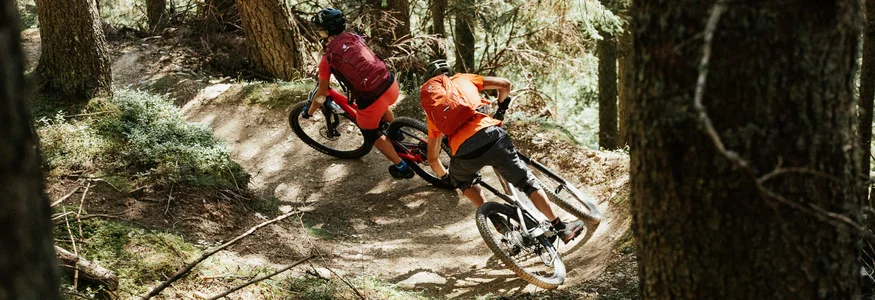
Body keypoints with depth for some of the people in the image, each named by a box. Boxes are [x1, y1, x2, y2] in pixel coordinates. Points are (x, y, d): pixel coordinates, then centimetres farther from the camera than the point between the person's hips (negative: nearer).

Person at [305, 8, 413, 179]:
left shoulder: (327, 58, -4)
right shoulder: (353, 38, 10)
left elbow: (322, 93, 4)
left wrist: (309, 112, 21)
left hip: (372, 99, -5)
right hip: (391, 84, 6)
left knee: (371, 134, 23)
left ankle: (401, 167, 28)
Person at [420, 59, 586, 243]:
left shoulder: (432, 110, 28)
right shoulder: (462, 79, 27)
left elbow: (432, 158, 30)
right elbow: (504, 84, 23)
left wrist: (445, 178, 48)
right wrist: (502, 107, 43)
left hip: (463, 151, 1)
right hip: (491, 136, -1)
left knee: (463, 181, 34)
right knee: (526, 182, 14)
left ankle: (494, 220, 22)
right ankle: (561, 228, 14)